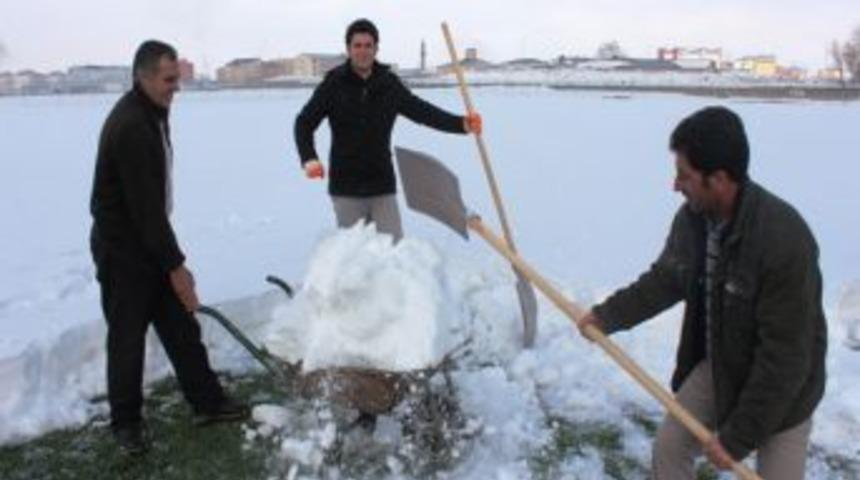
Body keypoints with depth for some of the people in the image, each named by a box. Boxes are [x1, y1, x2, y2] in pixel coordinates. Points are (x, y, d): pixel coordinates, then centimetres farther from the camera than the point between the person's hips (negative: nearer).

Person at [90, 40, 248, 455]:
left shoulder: (152, 113, 7)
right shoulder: (129, 126, -24)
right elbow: (145, 205, -26)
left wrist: (172, 259, 16)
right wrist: (175, 266, -23)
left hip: (150, 242, 9)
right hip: (122, 250, -9)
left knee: (181, 326, 12)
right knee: (127, 338, 4)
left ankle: (206, 401, 22)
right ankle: (125, 422, 21)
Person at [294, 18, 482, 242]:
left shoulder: (389, 83, 3)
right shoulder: (334, 83, -3)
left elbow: (422, 111, -1)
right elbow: (304, 123, -1)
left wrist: (461, 124, -16)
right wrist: (309, 158, -18)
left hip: (382, 184, 2)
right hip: (346, 188, -2)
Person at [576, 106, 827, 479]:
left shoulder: (784, 240, -34)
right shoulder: (692, 217, -14)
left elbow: (785, 357, -29)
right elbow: (665, 279, 7)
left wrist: (739, 436, -25)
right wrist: (609, 315, 2)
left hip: (781, 386, -6)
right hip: (715, 365, 6)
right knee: (668, 447, 11)